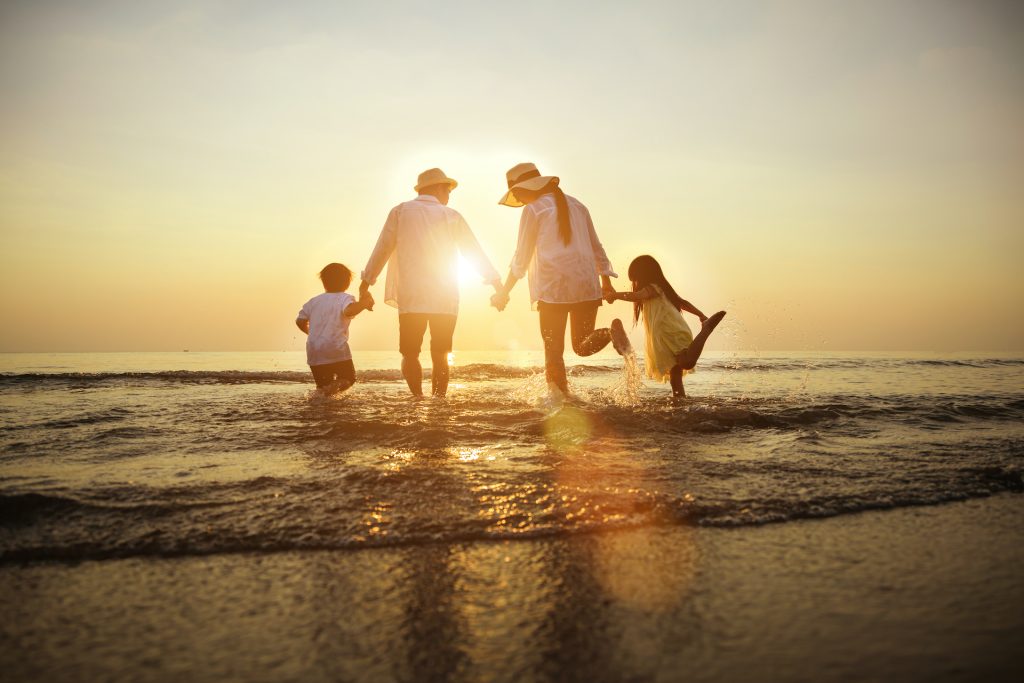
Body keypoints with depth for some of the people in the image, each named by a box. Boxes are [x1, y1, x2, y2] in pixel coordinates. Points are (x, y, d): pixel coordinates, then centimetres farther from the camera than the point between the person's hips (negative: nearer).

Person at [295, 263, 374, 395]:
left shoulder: (314, 301, 12)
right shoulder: (345, 298, -4)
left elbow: (300, 321, 15)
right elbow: (349, 310, -26)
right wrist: (363, 303, -12)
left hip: (314, 354, 5)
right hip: (337, 352, -4)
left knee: (323, 384, 21)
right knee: (348, 378, 14)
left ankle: (324, 387, -17)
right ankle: (337, 385, -22)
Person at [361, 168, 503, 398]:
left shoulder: (400, 211, 6)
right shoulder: (451, 216, 7)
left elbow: (382, 249, 6)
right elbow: (475, 253, 13)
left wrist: (366, 281, 15)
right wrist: (495, 280, 24)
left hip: (410, 299, -1)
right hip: (446, 300, 1)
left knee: (410, 355, 3)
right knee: (440, 357, 8)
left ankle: (418, 398, -12)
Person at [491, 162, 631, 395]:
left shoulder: (533, 210, 0)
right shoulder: (577, 205, 17)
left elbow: (521, 259, 0)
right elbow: (596, 247, 21)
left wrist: (503, 293, 9)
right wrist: (606, 280, 30)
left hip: (553, 289, -5)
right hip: (587, 286, 5)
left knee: (553, 351, 3)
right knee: (583, 345, 13)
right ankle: (612, 331, -16)